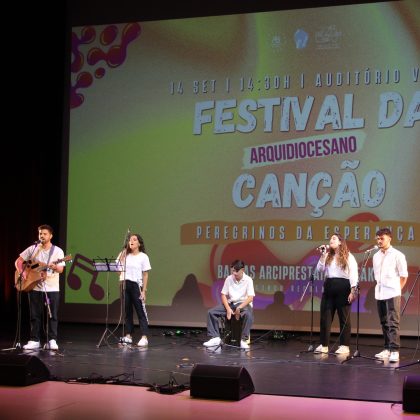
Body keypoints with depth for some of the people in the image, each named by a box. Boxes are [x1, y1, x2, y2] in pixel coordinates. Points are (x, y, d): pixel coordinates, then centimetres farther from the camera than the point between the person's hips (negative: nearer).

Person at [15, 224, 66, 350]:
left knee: (53, 315, -2)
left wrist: (54, 267, -29)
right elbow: (18, 261, 7)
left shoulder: (58, 251, 0)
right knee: (35, 315, 5)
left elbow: (61, 269, -7)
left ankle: (51, 341, 3)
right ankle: (35, 341, 12)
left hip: (52, 288, -1)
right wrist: (22, 273, -9)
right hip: (35, 287, 1)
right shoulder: (32, 249, 4)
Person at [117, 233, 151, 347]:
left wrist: (144, 291, -7)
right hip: (124, 284, 4)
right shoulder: (124, 255, 11)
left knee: (140, 311, -4)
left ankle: (144, 337, -7)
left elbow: (145, 275, -1)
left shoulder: (143, 257, 1)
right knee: (127, 311, 7)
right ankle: (128, 335, 13)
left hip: (136, 285, -4)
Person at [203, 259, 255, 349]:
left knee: (248, 314, -39)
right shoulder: (229, 279, 0)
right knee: (211, 312, -15)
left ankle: (243, 340, -30)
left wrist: (239, 308, -27)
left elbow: (250, 298, -16)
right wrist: (228, 309, -12)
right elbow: (224, 295, 3)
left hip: (244, 304, -4)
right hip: (230, 303, 4)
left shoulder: (248, 280, -10)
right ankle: (215, 338, -11)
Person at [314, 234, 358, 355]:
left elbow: (353, 274, -6)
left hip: (343, 287, -5)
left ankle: (345, 346, 5)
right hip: (329, 287, 6)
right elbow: (320, 269, 6)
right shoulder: (328, 256, 16)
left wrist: (353, 291, -14)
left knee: (344, 318, 1)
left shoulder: (348, 256, 0)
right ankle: (324, 345, 7)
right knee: (325, 317, 2)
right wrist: (323, 255, 0)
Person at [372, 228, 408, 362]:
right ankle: (387, 349, 15)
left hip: (392, 294, -6)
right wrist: (380, 287, 11)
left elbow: (404, 275, -1)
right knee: (384, 323, 9)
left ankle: (394, 350, -11)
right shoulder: (376, 256, 13)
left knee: (393, 323, -9)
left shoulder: (397, 255, -4)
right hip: (379, 294, 6)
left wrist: (396, 289, -1)